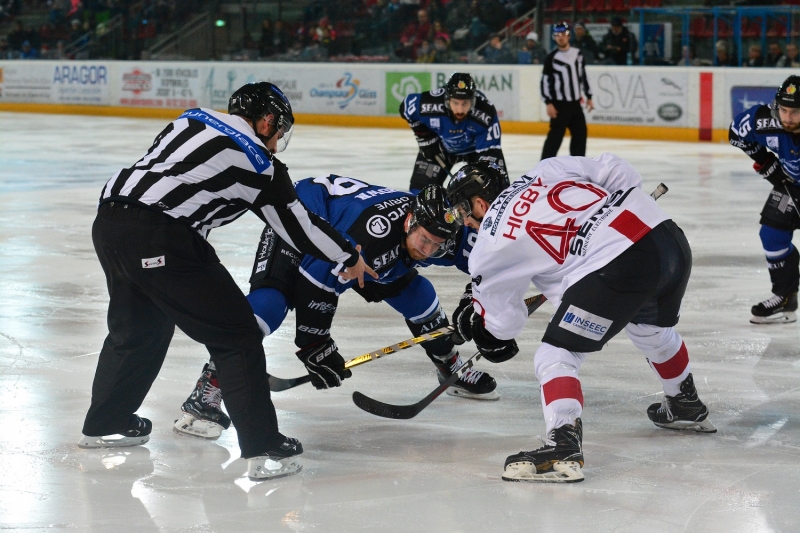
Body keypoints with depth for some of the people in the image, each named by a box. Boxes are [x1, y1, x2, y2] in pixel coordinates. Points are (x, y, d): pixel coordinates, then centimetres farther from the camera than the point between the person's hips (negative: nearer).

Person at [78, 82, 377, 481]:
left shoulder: (193, 120, 21)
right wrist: (349, 258, 24)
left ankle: (105, 424, 44)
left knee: (137, 327, 29)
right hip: (159, 241, -8)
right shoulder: (256, 160, 3)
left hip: (109, 221, 8)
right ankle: (263, 449, -2)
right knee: (236, 335, 1)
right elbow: (296, 225, 10)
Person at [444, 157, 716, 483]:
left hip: (617, 267, -8)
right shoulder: (547, 170, 20)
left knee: (557, 355, 1)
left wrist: (472, 318, 39)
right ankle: (687, 407, 57)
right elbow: (619, 173, 15)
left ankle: (564, 447, -17)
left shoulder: (490, 246, 8)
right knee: (651, 330, 36)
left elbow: (503, 321, 19)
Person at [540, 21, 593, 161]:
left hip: (575, 103, 6)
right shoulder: (552, 58, -9)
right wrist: (548, 103, -16)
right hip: (559, 105, -6)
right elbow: (545, 81, -10)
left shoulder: (577, 54, 8)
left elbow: (583, 76, 17)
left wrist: (588, 97, 17)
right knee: (555, 135, -10)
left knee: (580, 133, 11)